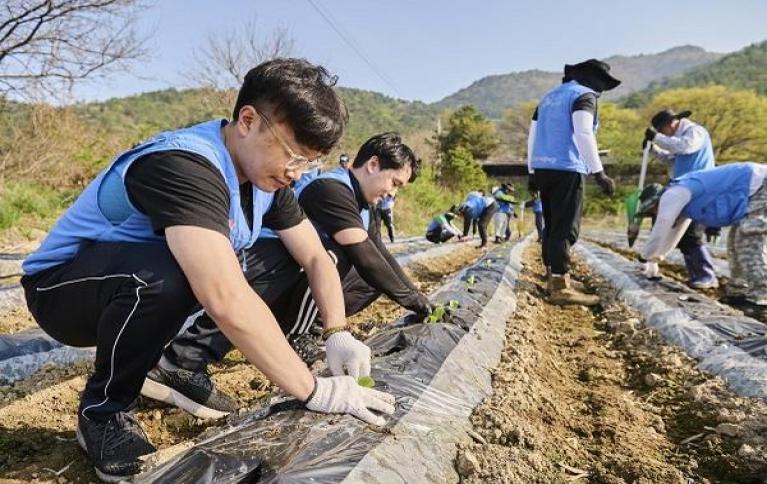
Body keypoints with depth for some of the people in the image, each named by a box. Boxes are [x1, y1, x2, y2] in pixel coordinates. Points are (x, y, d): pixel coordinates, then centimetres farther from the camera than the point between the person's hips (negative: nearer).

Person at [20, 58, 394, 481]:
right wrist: (313, 391, -37)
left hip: (143, 291, 7)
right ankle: (103, 413, -10)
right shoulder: (183, 166, -34)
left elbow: (316, 257, -4)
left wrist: (338, 334, -18)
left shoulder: (265, 170, -8)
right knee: (163, 275, -37)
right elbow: (225, 299, -45)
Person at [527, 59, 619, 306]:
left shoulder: (549, 96, 21)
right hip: (566, 170, -8)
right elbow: (583, 135, -18)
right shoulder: (584, 95, -3)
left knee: (552, 226, 14)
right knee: (565, 228, -11)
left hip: (543, 168, 8)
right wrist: (599, 172, -19)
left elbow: (532, 136, 20)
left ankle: (553, 279, 19)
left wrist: (532, 172, 21)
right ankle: (560, 287, -15)